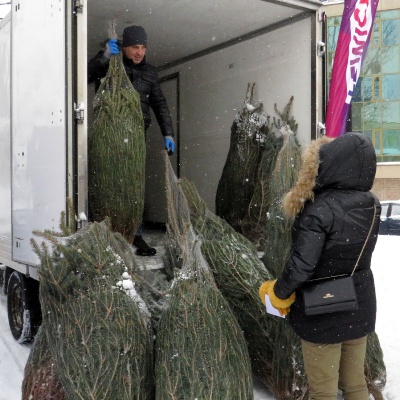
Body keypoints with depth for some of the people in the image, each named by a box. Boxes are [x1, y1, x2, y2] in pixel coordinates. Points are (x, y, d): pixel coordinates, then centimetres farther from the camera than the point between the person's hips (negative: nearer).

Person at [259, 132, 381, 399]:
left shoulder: (319, 212, -25)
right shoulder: (371, 204, -5)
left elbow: (301, 266, -25)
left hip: (323, 313, -6)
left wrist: (278, 292, -9)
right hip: (360, 309, 6)